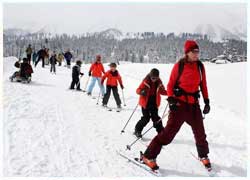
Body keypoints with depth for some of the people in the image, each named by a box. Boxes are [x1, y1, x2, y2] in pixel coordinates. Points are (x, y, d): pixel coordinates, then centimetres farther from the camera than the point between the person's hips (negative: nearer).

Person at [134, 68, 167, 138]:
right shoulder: (145, 82, -11)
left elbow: (162, 91, 11)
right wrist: (141, 92, -36)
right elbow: (138, 90, -12)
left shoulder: (159, 83, 1)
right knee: (146, 118, -4)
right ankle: (137, 130, 15)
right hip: (145, 103, -3)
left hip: (154, 103, 3)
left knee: (155, 118, 3)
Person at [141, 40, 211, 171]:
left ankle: (203, 156, 38)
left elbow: (203, 85, 12)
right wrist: (171, 100, -16)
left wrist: (206, 101, 8)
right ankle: (149, 156, 1)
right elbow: (170, 84, -4)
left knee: (200, 132, 13)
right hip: (180, 103, -5)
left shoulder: (200, 66, 6)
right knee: (169, 132, -8)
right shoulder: (179, 65, -7)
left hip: (194, 104, 5)